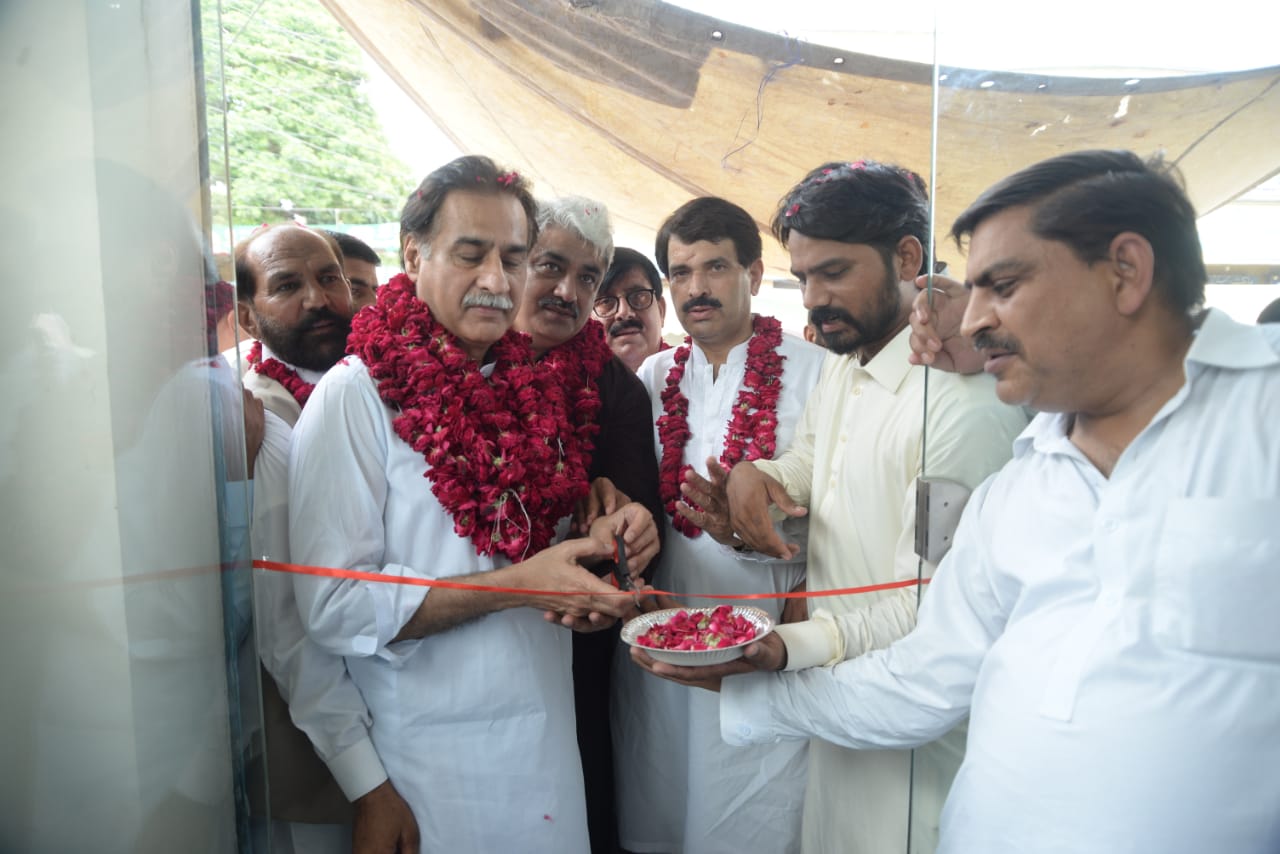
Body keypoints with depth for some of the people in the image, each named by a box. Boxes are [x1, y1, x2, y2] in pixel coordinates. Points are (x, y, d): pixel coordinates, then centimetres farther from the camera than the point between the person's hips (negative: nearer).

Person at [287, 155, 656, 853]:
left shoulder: (536, 389, 5)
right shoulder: (356, 396, -14)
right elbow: (334, 610, -20)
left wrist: (603, 539, -6)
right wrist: (518, 585, -23)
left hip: (548, 737, 6)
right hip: (431, 757, -5)